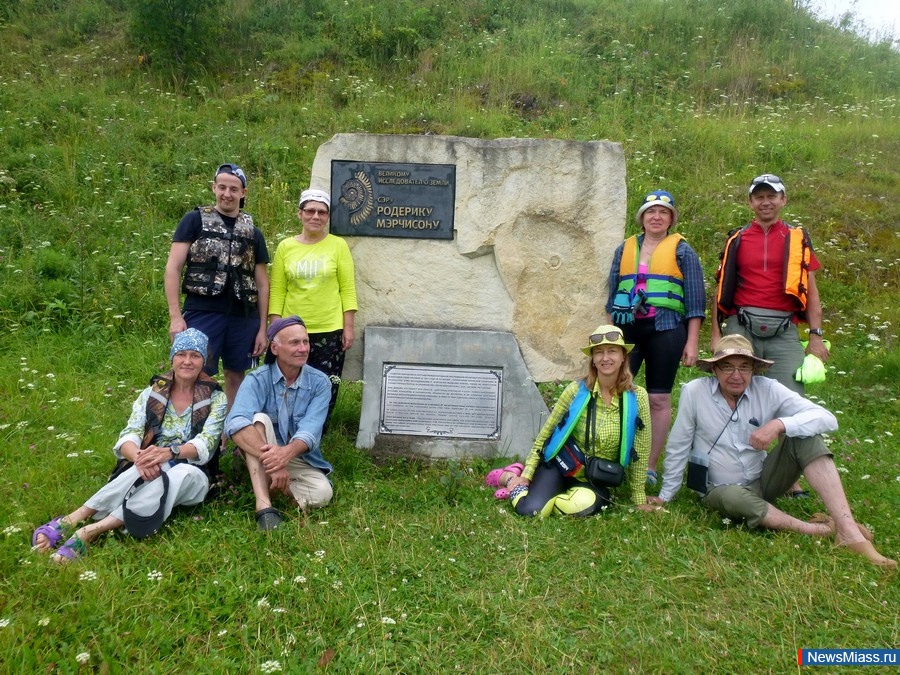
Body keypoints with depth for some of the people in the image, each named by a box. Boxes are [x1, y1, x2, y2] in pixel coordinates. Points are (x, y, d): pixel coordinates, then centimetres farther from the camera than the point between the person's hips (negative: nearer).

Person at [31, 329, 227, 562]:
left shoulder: (215, 398, 0)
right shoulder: (153, 392, 7)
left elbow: (206, 443, -12)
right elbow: (129, 436, -5)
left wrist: (169, 452, -32)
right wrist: (139, 456, -29)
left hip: (192, 473, -1)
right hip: (154, 469, 1)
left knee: (180, 475, -38)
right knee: (150, 467, -36)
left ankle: (89, 531, -39)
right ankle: (72, 521, -37)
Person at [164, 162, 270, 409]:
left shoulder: (253, 233, 12)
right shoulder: (195, 220, 3)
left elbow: (262, 284, 13)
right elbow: (173, 268, -2)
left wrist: (262, 328, 7)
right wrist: (175, 316, -11)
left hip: (243, 317, 3)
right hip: (202, 314, -3)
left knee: (236, 376, 11)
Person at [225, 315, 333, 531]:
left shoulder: (319, 382, -8)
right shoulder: (257, 380, -13)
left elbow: (310, 430, -21)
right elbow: (236, 424, -31)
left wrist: (287, 452, -43)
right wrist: (271, 458, -45)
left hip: (301, 460, 1)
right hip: (258, 458, -1)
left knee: (321, 493, -29)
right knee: (259, 419, -30)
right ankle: (264, 506, -37)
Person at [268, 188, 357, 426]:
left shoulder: (338, 245, 2)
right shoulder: (285, 247, 5)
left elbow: (348, 289, 1)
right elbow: (277, 291, 5)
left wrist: (348, 327, -3)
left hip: (330, 330, -1)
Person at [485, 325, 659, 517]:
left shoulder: (637, 398, -10)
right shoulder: (577, 390, -10)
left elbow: (640, 453, -2)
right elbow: (545, 434, -1)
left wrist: (639, 500, 2)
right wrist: (526, 475, -3)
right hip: (560, 465, -2)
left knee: (583, 506, -32)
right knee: (530, 510, -26)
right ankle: (509, 477, 9)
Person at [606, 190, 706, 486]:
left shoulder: (682, 250, 6)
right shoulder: (625, 249, 14)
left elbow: (695, 298, 2)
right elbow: (612, 293, 18)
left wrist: (692, 342, -4)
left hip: (665, 329, -2)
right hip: (627, 328, 3)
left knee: (659, 399, 2)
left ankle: (649, 467, 11)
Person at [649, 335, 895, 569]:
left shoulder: (768, 390, -11)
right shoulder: (694, 392, -16)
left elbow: (827, 419, -20)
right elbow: (677, 447, -8)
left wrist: (779, 424, -36)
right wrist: (665, 497, -1)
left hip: (762, 481, 3)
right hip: (721, 489, -2)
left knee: (806, 437, -20)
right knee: (732, 497, -38)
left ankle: (848, 531, -27)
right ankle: (818, 529, -19)